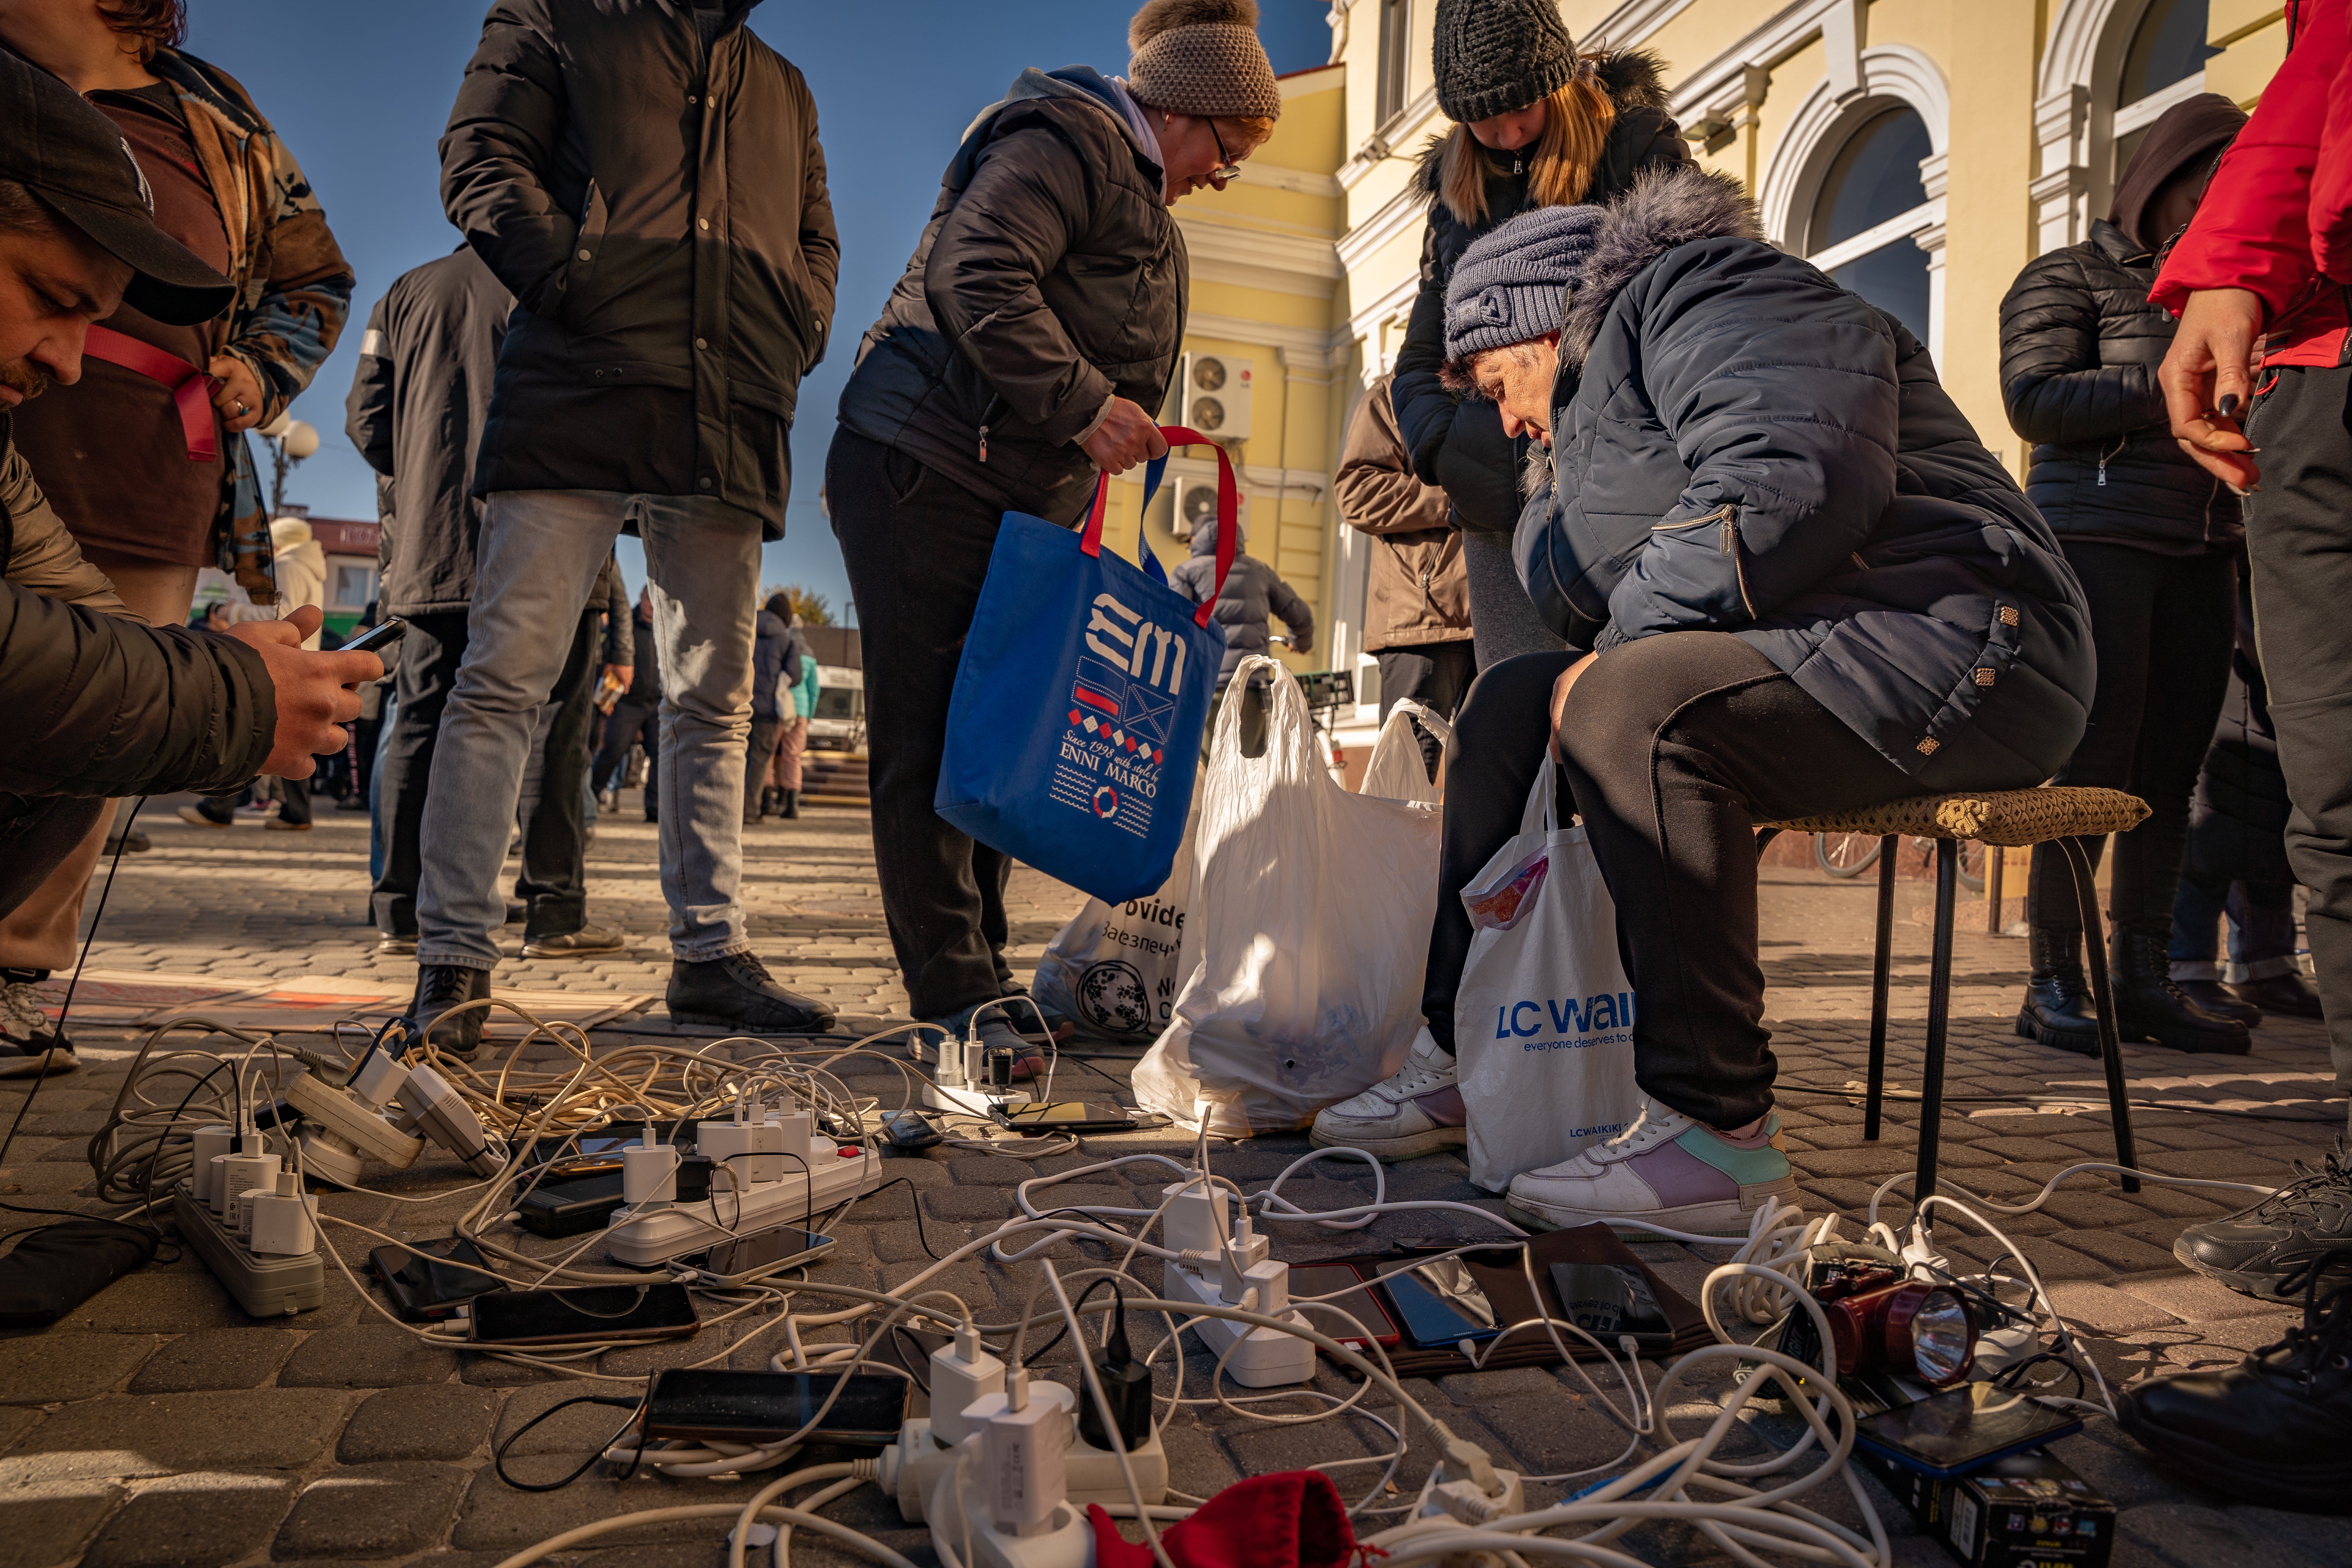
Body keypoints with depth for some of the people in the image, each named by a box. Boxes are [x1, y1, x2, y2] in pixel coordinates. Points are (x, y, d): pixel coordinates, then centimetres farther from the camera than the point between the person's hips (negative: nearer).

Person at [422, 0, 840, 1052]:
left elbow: (816, 239, 28)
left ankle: (710, 954, 12)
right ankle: (453, 957, -4)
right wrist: (571, 277, -11)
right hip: (578, 396, -4)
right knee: (506, 675, -9)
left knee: (714, 700, 5)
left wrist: (796, 335, 7)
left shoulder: (783, 86, 29)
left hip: (731, 425, 5)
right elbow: (480, 157, 5)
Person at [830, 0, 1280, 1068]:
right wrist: (1082, 403, -23)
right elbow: (975, 277, -22)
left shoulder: (1137, 195, 26)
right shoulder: (1068, 141, -6)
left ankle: (977, 977, 18)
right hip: (921, 472, -10)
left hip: (1018, 502, 10)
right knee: (929, 742, -8)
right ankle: (954, 994, -6)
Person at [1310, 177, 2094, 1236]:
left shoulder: (1700, 294, -5)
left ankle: (1718, 1130, -26)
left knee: (1631, 706, -32)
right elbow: (1565, 591, 15)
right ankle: (1460, 1055, 9)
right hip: (1809, 659, 10)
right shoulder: (1606, 376, 25)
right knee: (1511, 702, 7)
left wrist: (1619, 648, -18)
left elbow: (1797, 483, -25)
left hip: (1951, 641, -10)